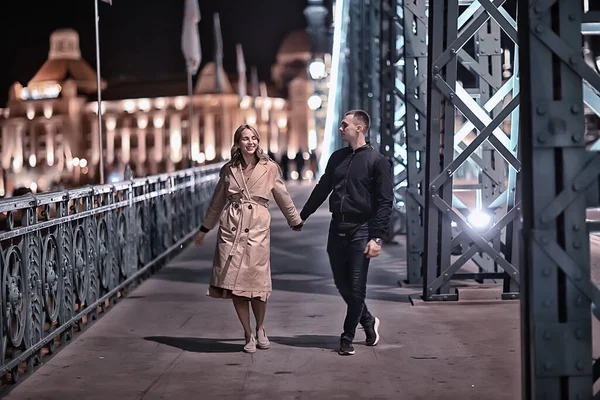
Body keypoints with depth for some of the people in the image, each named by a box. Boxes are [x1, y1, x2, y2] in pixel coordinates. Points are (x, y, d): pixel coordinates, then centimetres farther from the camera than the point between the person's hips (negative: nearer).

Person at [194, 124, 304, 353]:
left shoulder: (269, 168, 4)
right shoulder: (229, 170, 9)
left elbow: (283, 198, 15)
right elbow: (217, 202, 20)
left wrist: (297, 223, 22)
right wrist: (204, 229, 25)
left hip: (258, 229, -1)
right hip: (231, 229, 2)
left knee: (257, 284, -3)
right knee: (234, 284, -2)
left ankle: (260, 329, 21)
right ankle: (248, 335, 11)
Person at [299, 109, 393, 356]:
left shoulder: (377, 161, -5)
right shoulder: (337, 158, 12)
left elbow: (385, 202, -9)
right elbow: (322, 189, 21)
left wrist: (376, 238, -17)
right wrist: (301, 216, 20)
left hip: (361, 231, -6)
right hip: (337, 231, 6)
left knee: (356, 288, -3)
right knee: (342, 285, 9)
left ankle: (347, 338, 8)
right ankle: (368, 322, 29)